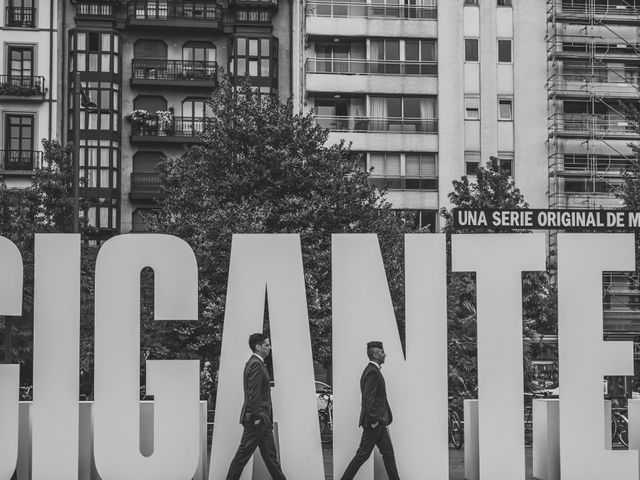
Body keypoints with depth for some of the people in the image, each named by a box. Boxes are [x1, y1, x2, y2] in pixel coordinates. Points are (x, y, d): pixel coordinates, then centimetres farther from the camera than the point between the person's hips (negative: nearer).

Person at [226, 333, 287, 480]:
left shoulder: (255, 363, 16)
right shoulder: (255, 365, -16)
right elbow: (253, 394, -21)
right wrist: (258, 416, -20)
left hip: (262, 419, 10)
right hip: (257, 419, -10)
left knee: (270, 454, 11)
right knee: (244, 453, -2)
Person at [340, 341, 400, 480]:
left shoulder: (372, 370, 14)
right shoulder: (372, 372, -18)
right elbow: (368, 398, -24)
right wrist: (374, 420, -21)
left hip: (378, 421, 10)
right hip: (373, 421, -10)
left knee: (388, 451, 11)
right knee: (363, 454, -3)